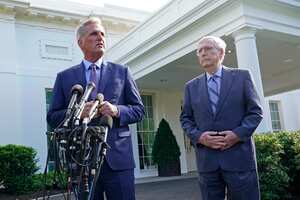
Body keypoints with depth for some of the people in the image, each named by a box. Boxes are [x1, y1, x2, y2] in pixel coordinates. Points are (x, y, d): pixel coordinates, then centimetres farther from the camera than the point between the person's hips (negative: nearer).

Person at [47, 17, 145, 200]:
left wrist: (117, 111, -11)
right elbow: (52, 117, 8)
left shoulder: (121, 72, 11)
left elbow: (139, 110, 9)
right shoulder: (64, 77, 11)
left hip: (117, 157, 0)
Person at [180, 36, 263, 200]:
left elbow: (255, 111, 3)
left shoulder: (241, 76, 6)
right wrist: (198, 136, -8)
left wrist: (238, 134, -12)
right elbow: (185, 118, 11)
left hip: (239, 156, -2)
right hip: (206, 159, 2)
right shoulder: (191, 86, 12)